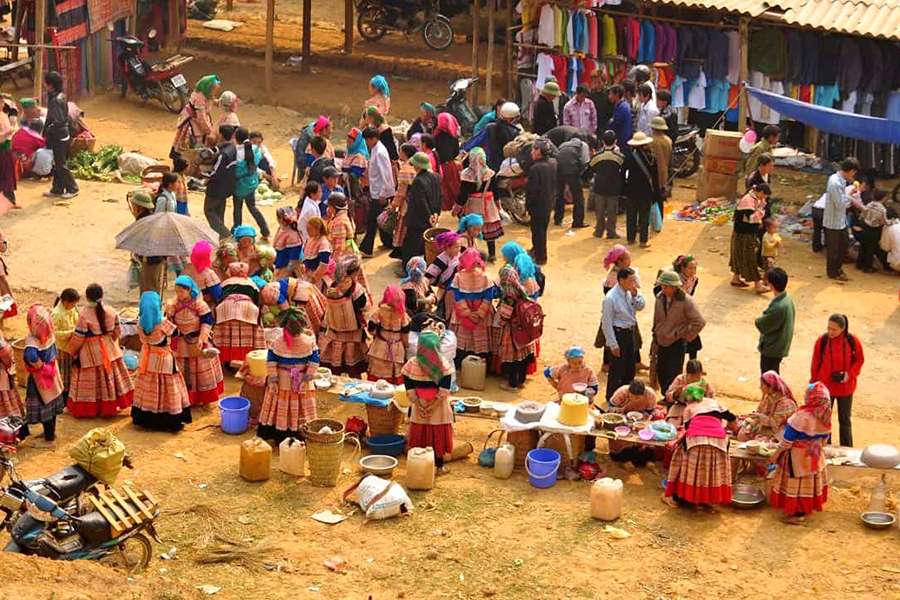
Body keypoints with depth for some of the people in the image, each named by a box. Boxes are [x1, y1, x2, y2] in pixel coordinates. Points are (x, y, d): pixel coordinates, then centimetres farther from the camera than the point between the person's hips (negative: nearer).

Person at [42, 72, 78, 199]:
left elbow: (59, 121, -27)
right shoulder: (60, 96, 6)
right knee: (57, 164, 15)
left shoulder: (56, 100, -23)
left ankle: (72, 189, 10)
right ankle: (57, 189, 23)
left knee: (60, 164, 1)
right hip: (57, 136, 9)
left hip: (60, 136, -9)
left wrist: (48, 130, -13)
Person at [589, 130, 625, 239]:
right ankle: (611, 232, 11)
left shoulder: (596, 156, -12)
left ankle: (599, 231, 20)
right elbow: (623, 173, -2)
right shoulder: (619, 156, -14)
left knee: (600, 211, 14)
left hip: (599, 188, 1)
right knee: (612, 212, 8)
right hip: (614, 188, -1)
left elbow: (591, 168, 4)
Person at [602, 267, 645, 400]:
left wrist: (635, 294, -12)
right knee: (617, 368, 3)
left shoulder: (630, 293, -2)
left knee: (630, 367, 19)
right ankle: (612, 398, 19)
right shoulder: (611, 298, -23)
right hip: (618, 333, -8)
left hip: (630, 332, 8)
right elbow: (607, 323, -19)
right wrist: (613, 344, -17)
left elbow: (641, 306, 7)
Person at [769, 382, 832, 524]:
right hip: (814, 457, 7)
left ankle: (797, 513, 11)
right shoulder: (825, 416, -6)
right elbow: (824, 437, 8)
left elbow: (789, 437, -20)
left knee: (796, 483, 5)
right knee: (811, 480, 19)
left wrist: (780, 451, -7)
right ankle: (808, 507, 32)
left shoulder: (802, 415, -28)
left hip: (798, 457, -7)